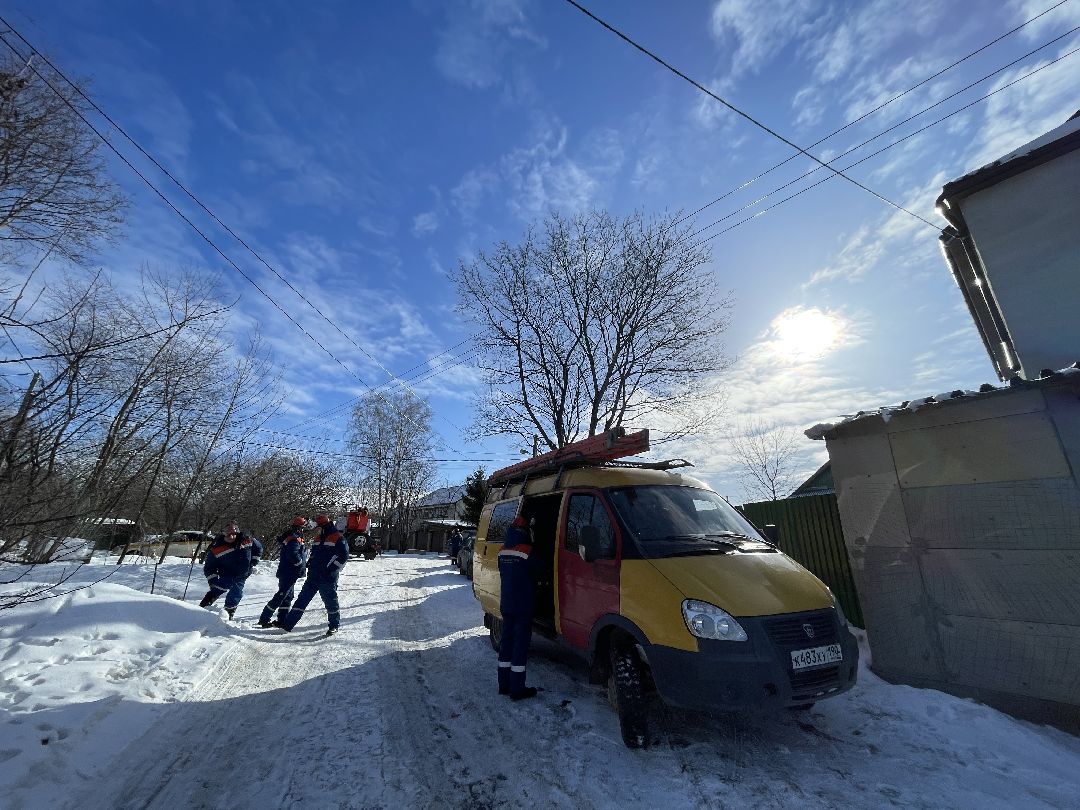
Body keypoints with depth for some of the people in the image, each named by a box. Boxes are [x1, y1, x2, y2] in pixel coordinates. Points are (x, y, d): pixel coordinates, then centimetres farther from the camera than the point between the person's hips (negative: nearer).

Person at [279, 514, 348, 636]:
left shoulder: (338, 538, -9)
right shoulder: (318, 539, 16)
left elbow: (343, 556, -14)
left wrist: (331, 569, -17)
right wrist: (310, 564, 11)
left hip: (328, 578, -7)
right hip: (314, 576, 7)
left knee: (330, 601, 2)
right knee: (302, 598, 8)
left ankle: (334, 625, 17)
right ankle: (287, 624, 16)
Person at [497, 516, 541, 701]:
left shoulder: (502, 551, 4)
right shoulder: (527, 553, -18)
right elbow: (539, 572, -7)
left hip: (505, 605, 7)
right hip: (523, 606, -7)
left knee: (507, 641, 15)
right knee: (521, 644, 1)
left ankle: (504, 684, 24)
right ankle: (517, 689, 8)